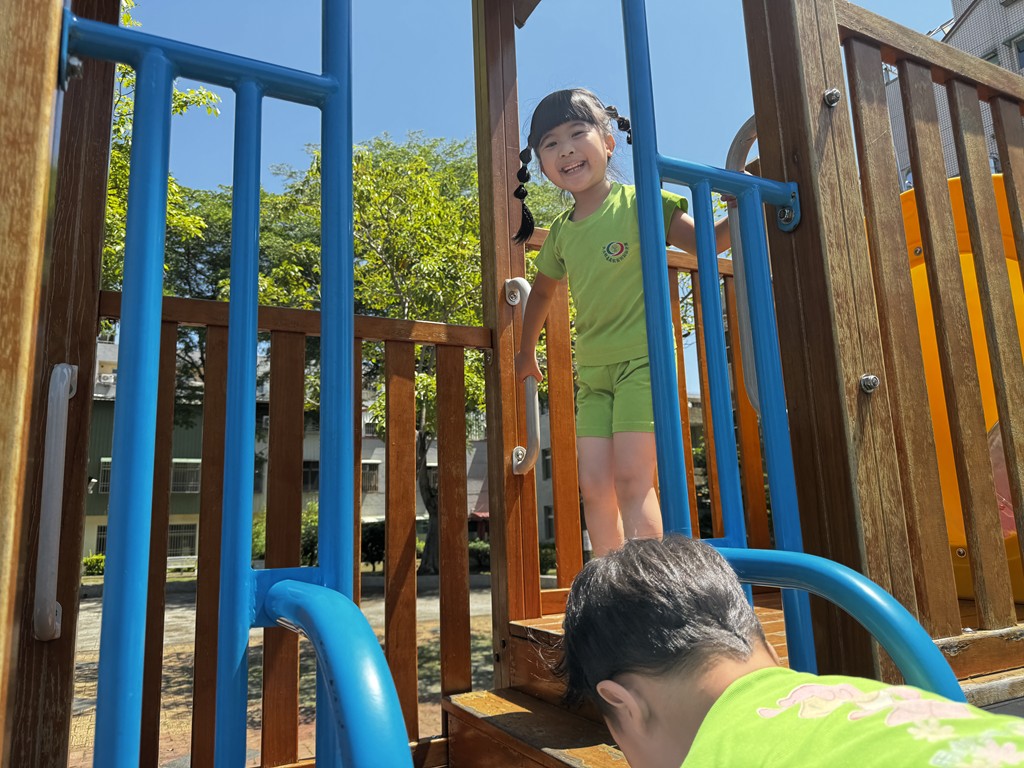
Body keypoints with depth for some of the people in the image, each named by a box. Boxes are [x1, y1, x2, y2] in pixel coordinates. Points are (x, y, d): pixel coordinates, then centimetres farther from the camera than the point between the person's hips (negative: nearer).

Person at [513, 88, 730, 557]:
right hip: (592, 370, 6)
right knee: (594, 485, 0)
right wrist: (527, 352, 32)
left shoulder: (637, 202, -3)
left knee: (631, 477, -14)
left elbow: (704, 242, -4)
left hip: (642, 357, -5)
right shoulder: (561, 231, 12)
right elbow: (542, 290, 27)